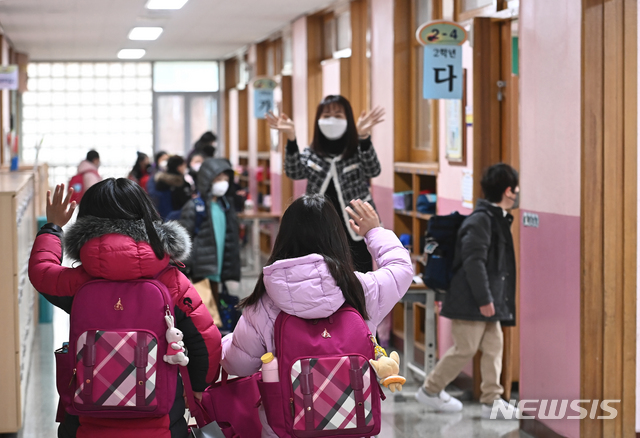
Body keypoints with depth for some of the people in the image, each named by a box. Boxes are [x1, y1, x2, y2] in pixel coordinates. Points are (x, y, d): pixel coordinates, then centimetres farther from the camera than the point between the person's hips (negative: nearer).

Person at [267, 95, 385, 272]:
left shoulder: (358, 151, -2)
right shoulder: (311, 153, 7)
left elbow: (373, 171, -21)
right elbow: (295, 172, -11)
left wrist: (364, 137, -38)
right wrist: (291, 138, -27)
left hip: (355, 234, -3)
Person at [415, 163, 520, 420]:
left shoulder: (497, 219, 13)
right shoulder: (480, 220, -18)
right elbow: (473, 261, -23)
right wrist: (484, 299, -22)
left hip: (488, 301, 10)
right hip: (470, 301, -10)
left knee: (494, 346, 6)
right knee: (465, 349, -2)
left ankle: (492, 400, 9)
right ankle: (430, 390, 13)